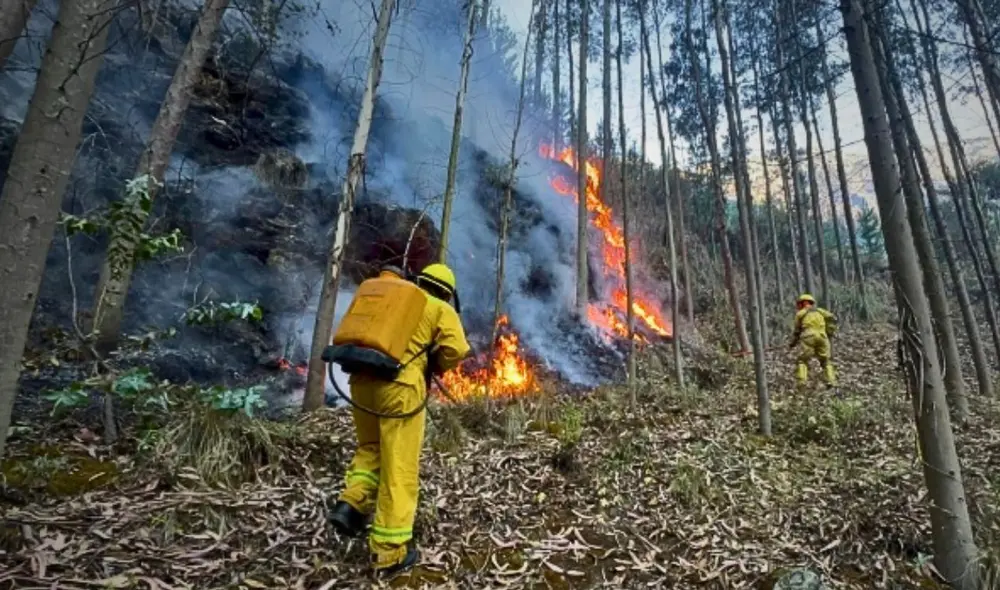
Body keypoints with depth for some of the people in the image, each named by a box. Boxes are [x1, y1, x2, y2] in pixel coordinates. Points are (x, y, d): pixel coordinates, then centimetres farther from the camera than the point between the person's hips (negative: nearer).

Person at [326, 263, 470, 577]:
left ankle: (351, 505, 9)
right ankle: (389, 552, 10)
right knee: (399, 468, 3)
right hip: (400, 387, -5)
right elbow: (456, 349, -7)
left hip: (362, 381, 6)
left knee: (371, 449, 27)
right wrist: (433, 365, 11)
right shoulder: (442, 310, 9)